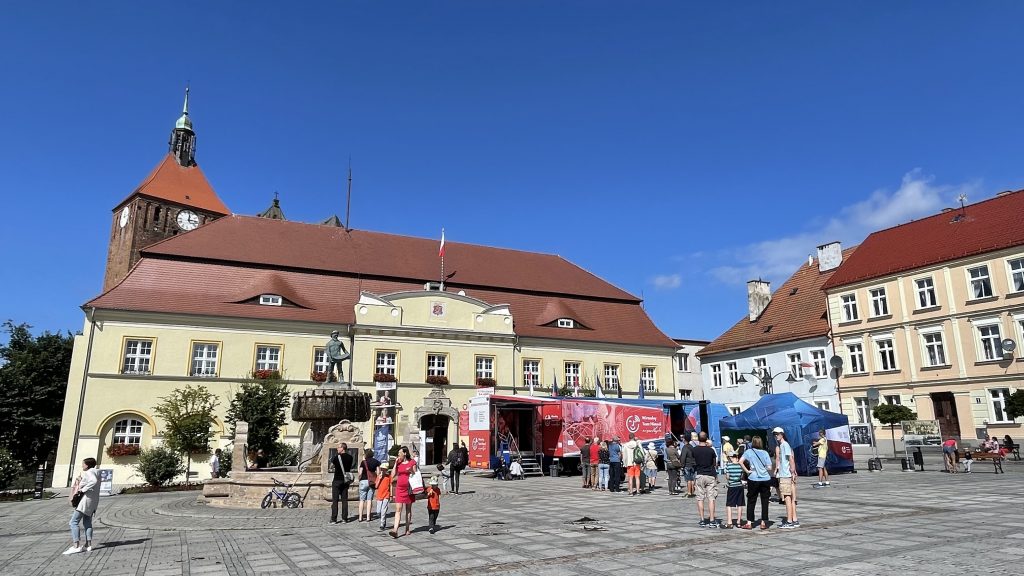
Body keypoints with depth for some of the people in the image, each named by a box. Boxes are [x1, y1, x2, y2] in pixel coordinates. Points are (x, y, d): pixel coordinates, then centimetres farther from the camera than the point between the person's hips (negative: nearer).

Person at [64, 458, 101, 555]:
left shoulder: (89, 472, -13)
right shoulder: (96, 472, 16)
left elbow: (94, 481, -31)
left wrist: (83, 489, -25)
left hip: (87, 499, -10)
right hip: (94, 500, 10)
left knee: (73, 522, -8)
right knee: (87, 523, 16)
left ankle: (76, 546, -14)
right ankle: (88, 545, 17)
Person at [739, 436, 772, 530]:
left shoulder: (749, 452, -1)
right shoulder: (765, 453, 3)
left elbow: (740, 461, -14)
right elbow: (769, 467, -1)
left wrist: (747, 471, -5)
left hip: (753, 480, -1)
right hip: (766, 479, 1)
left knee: (751, 501, 6)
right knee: (765, 501, 9)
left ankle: (749, 523, 7)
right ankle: (763, 523, 11)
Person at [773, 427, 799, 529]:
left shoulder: (785, 445, -11)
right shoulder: (780, 445, 17)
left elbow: (791, 459, -17)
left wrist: (793, 472, -20)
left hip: (786, 475, -10)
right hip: (782, 474, 10)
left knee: (787, 498, -7)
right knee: (791, 498, 11)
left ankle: (789, 522, -4)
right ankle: (794, 520, 16)